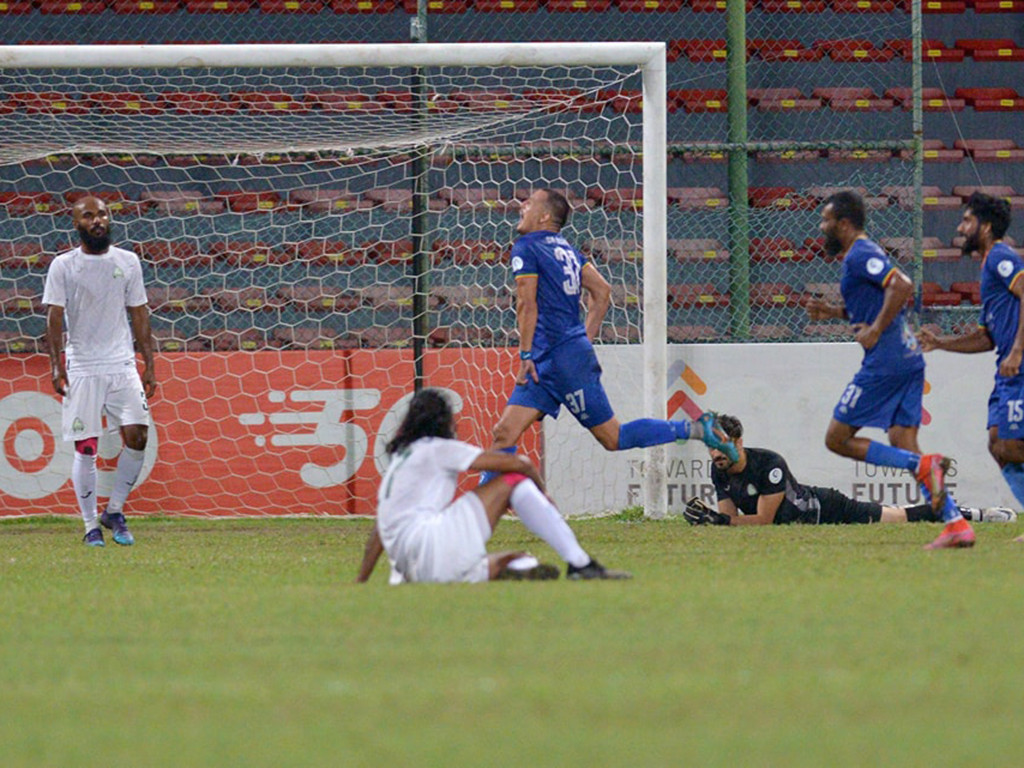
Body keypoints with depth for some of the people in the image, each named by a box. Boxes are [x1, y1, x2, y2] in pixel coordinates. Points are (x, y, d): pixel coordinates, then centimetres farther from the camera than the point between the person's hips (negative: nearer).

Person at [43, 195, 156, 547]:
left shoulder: (128, 262, 10)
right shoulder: (63, 266, 1)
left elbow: (139, 315, 13)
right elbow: (54, 317, -2)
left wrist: (149, 365, 9)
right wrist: (56, 366, -13)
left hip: (123, 365, 2)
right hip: (82, 369, -2)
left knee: (137, 436, -11)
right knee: (85, 448, -3)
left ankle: (114, 511, 6)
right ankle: (91, 525, 6)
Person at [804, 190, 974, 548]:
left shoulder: (860, 255, -10)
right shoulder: (862, 254, 20)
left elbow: (902, 286, -24)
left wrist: (876, 330, -19)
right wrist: (834, 311, 22)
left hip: (884, 363, -10)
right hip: (909, 361, 10)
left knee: (837, 439, -2)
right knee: (903, 448, 6)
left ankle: (923, 466, -15)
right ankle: (957, 525, -4)